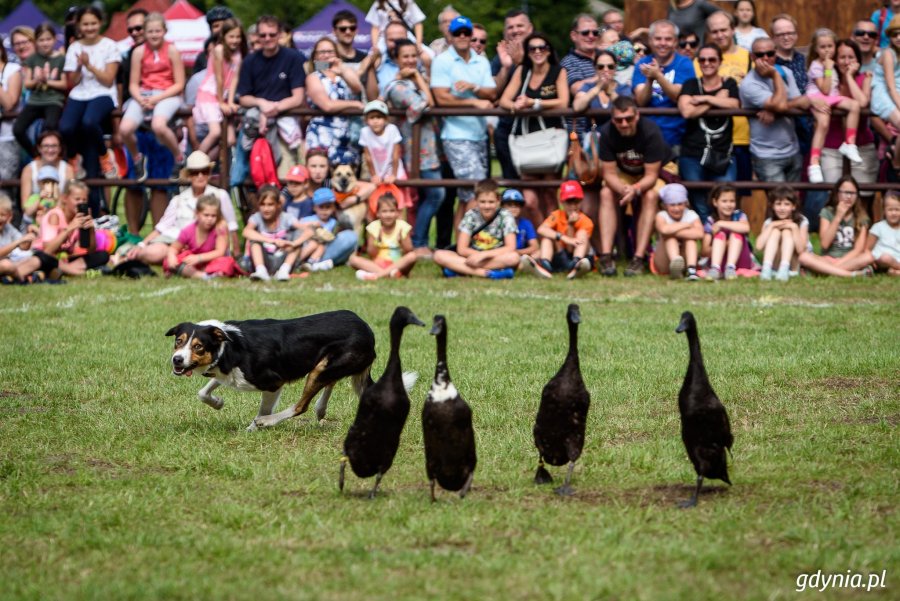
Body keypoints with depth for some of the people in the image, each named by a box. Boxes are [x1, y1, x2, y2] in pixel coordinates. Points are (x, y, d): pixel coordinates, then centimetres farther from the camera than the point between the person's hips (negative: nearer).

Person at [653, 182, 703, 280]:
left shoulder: (691, 215, -4)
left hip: (685, 259, 2)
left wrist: (673, 231, -29)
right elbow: (664, 229, -35)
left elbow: (699, 234, -28)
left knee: (690, 236, -21)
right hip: (664, 263, -2)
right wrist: (687, 224, -21)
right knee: (669, 235, -24)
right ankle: (675, 261, -55)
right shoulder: (662, 216, -8)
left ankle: (691, 269, -43)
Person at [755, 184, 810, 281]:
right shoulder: (769, 222, -1)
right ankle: (766, 269, -40)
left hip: (795, 265, -1)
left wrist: (794, 228, -24)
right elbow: (759, 246, -18)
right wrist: (771, 226, -18)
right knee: (775, 231, -19)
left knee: (787, 232, -21)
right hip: (774, 264, 1)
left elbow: (801, 249, -19)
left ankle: (784, 269, -43)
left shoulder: (801, 222, -7)